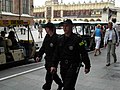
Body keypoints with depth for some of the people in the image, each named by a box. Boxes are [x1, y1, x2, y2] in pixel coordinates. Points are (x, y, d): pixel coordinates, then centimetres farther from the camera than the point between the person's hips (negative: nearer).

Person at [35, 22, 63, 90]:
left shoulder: (56, 38, -16)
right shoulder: (47, 37, 9)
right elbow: (43, 47, 15)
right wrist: (39, 55, 11)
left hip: (53, 59, -8)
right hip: (47, 58, 8)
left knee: (49, 74, -3)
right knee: (52, 73, 20)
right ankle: (60, 83, 40)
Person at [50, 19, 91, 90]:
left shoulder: (77, 38, -12)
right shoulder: (61, 38, 6)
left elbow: (84, 53, -9)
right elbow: (56, 53, 10)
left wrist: (87, 66, -6)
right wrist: (53, 65, 5)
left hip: (73, 66, -6)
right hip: (63, 66, 6)